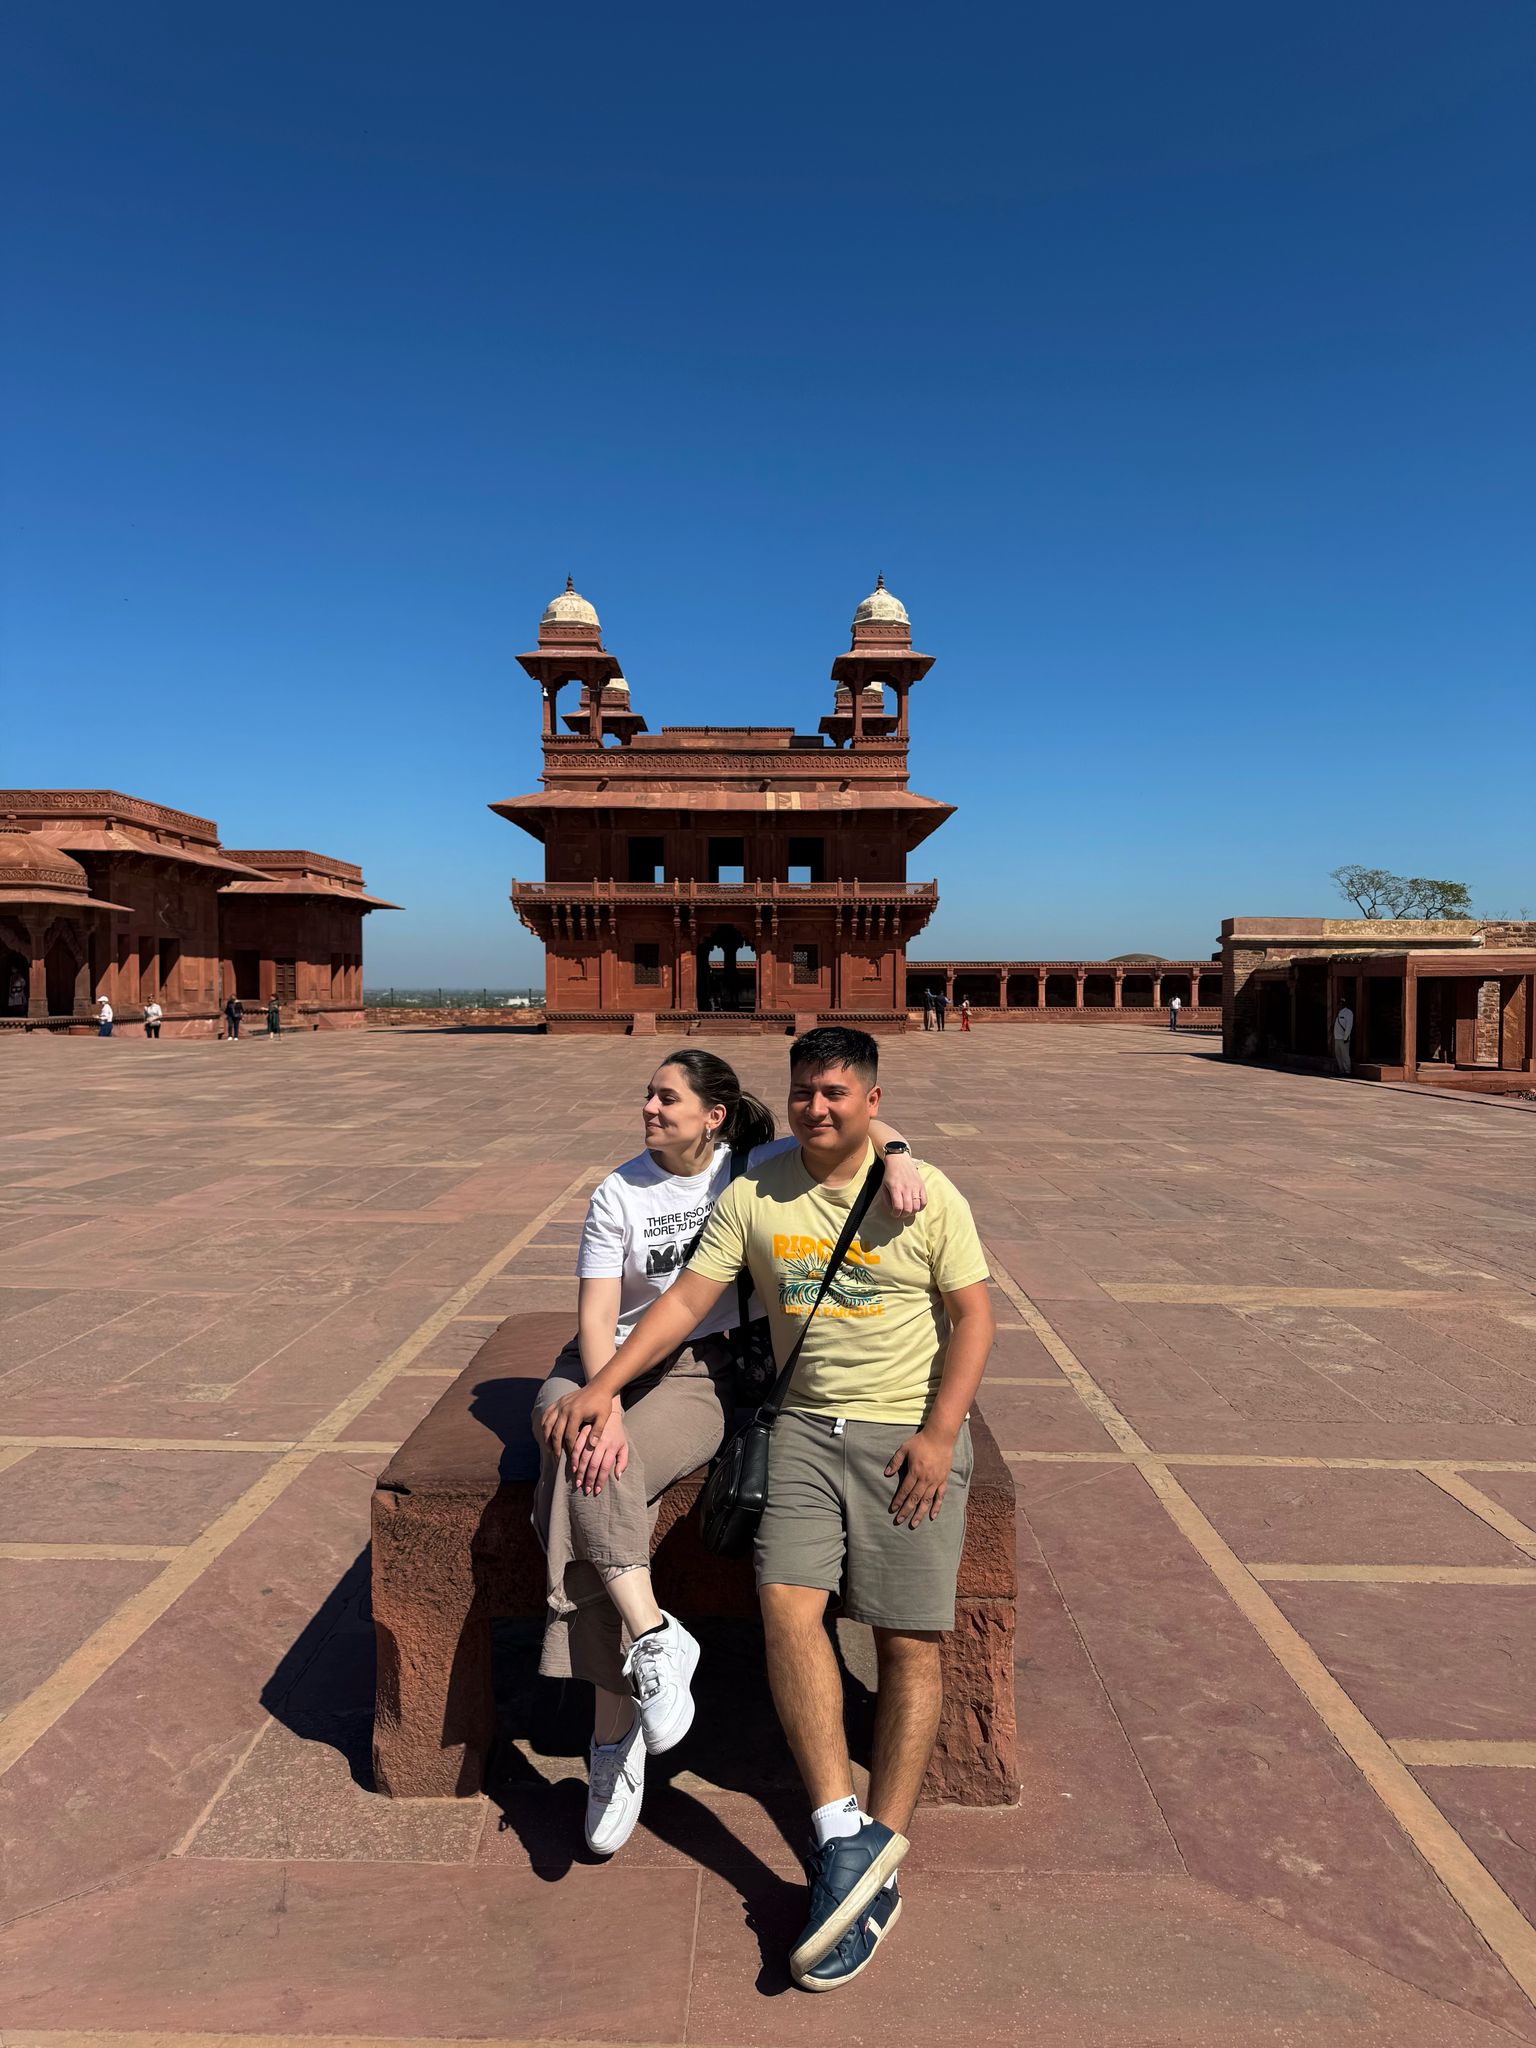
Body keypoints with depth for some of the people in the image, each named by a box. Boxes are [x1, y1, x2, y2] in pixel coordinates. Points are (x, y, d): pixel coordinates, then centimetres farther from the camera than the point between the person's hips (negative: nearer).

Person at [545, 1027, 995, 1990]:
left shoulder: (925, 1193, -3)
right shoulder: (755, 1192, 2)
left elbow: (973, 1314, -2)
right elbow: (686, 1299, 2)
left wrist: (939, 1433, -11)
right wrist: (603, 1385, -7)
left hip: (912, 1430, -2)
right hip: (809, 1422, 2)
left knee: (910, 1640, -3)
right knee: (787, 1599, -16)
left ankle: (880, 1862, 11)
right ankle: (844, 1831, -5)